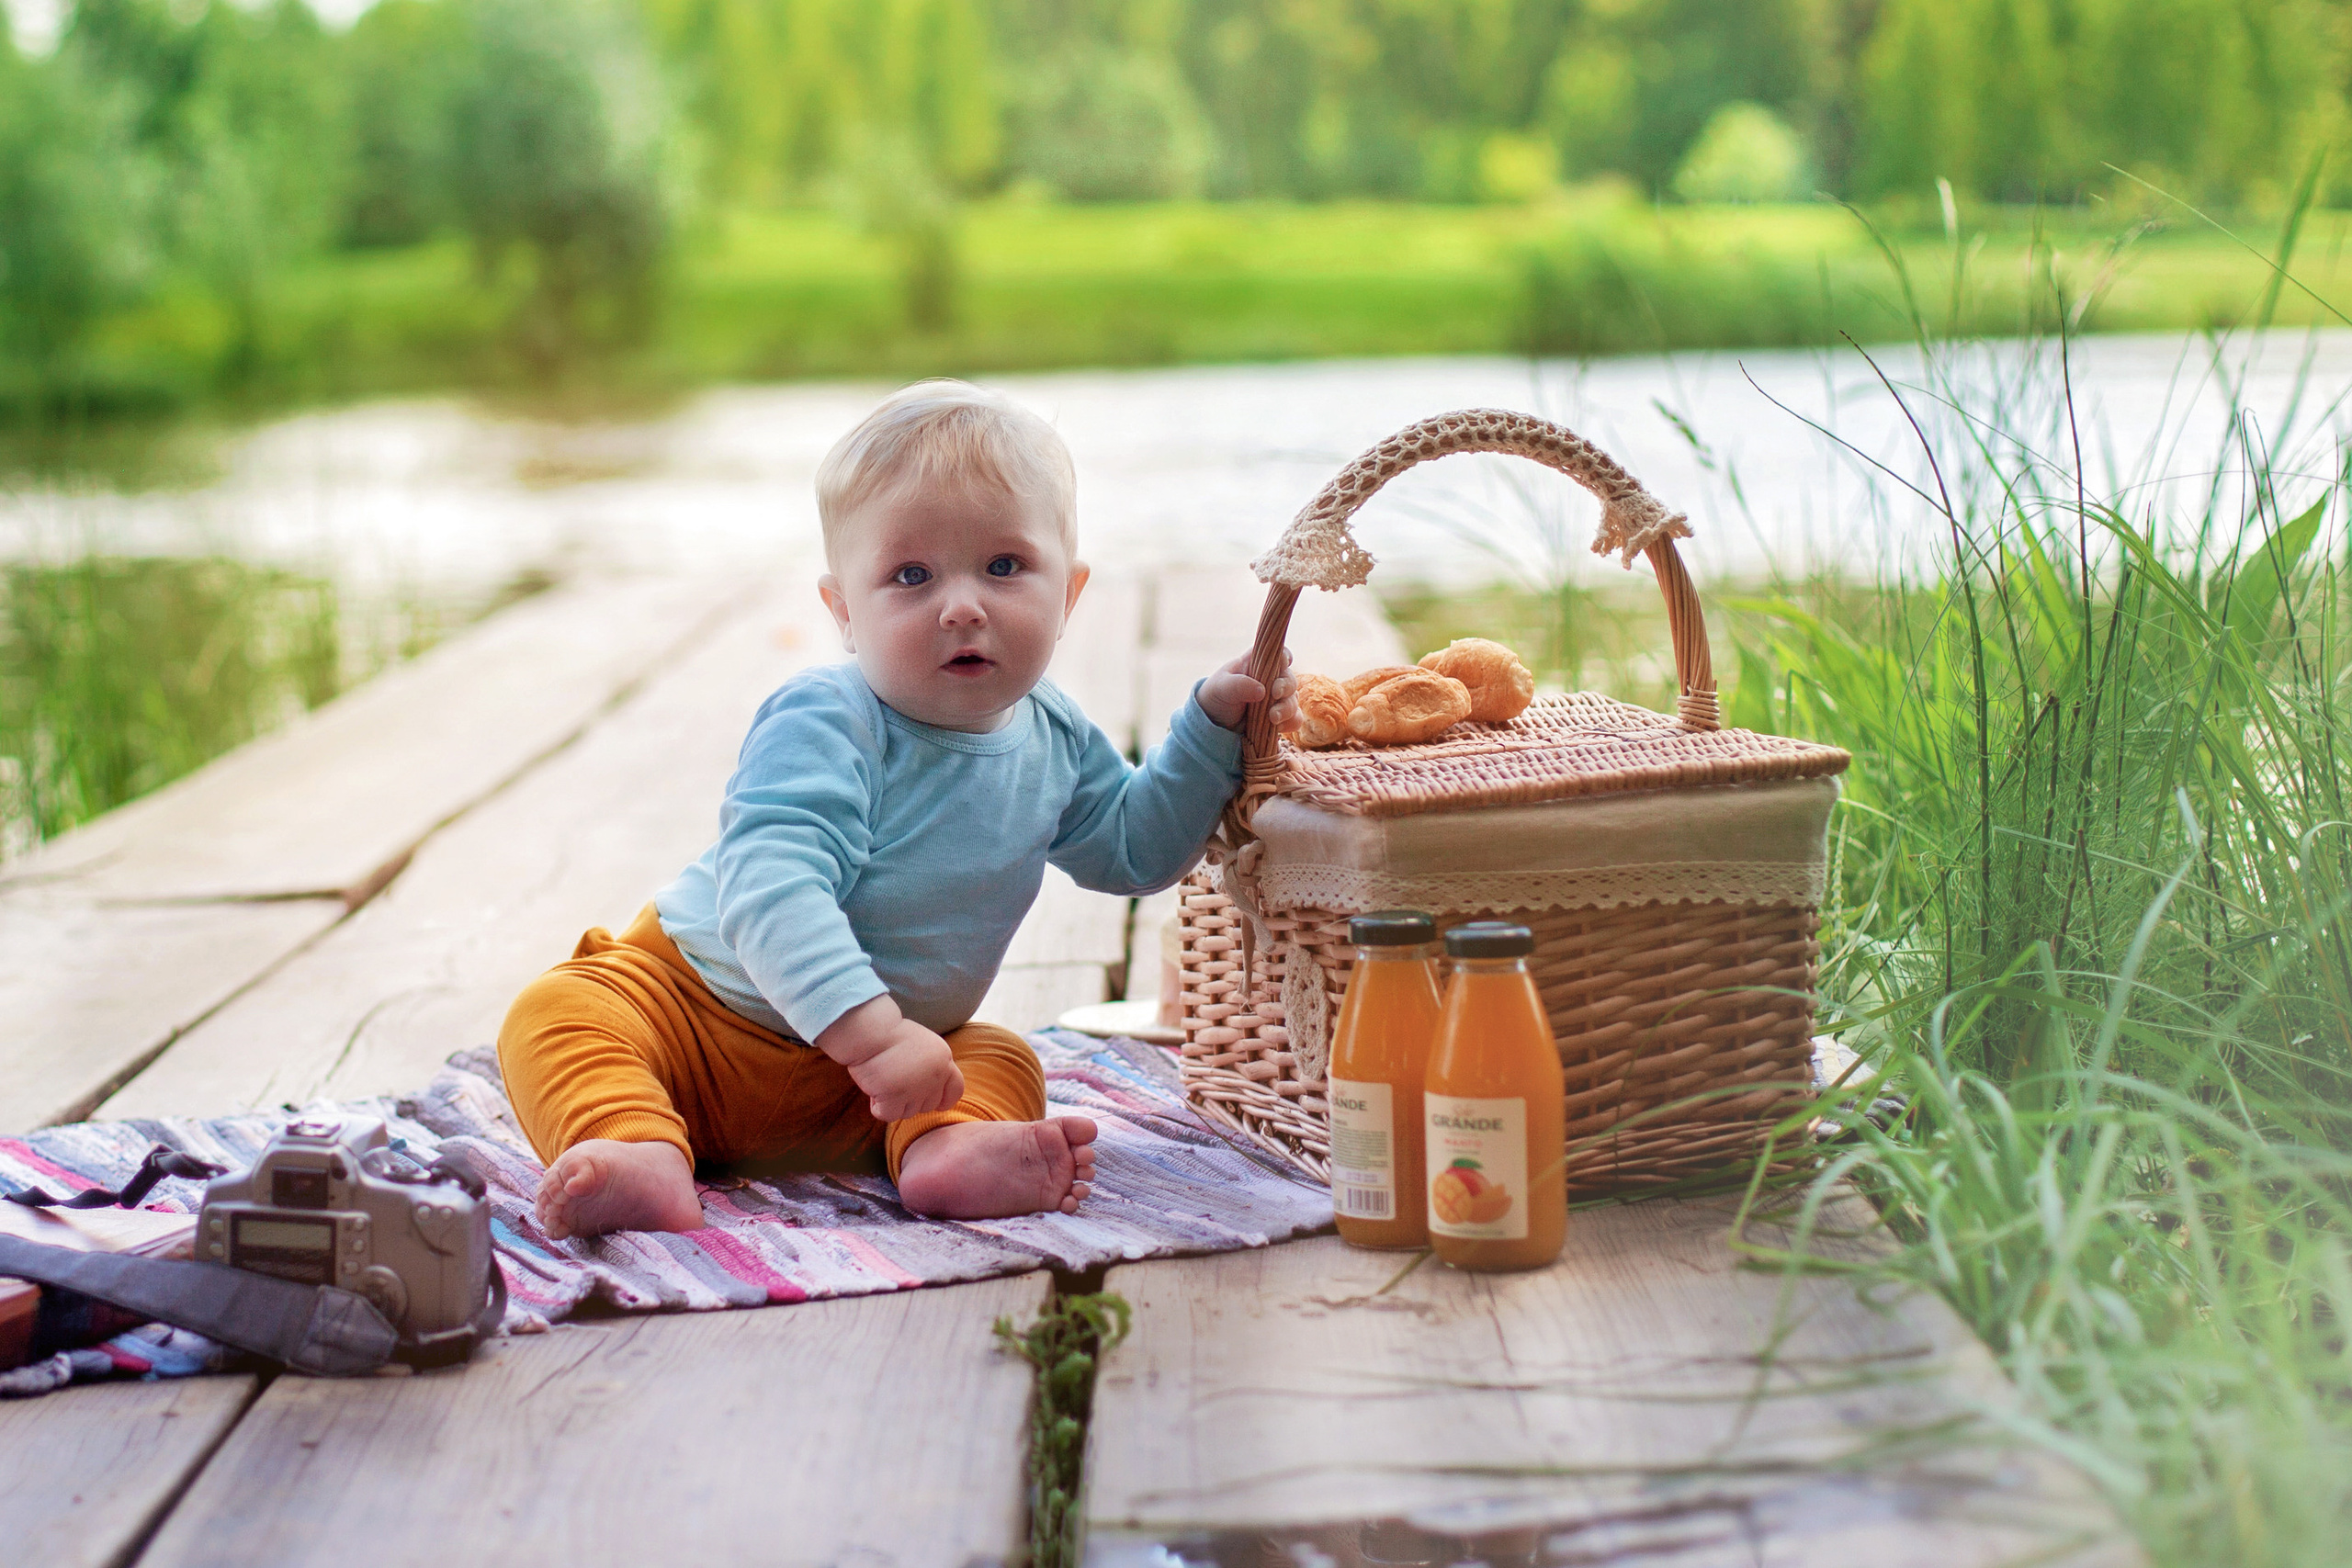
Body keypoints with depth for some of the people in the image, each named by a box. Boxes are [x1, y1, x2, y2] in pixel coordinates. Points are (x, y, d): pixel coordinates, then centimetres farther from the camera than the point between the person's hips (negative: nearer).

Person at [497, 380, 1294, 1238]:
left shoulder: (1052, 736, -1)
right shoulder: (823, 726, -25)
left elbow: (1135, 846, 17)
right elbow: (771, 891, -38)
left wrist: (1213, 724, 4)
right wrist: (870, 1030, -49)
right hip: (700, 1006, -6)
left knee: (1003, 1062, -14)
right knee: (557, 1015, -28)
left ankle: (945, 1149, -42)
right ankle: (644, 1159, -54)